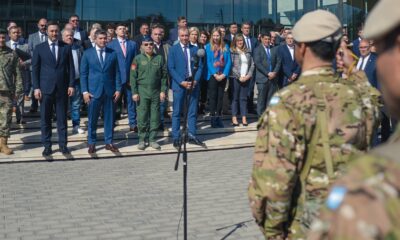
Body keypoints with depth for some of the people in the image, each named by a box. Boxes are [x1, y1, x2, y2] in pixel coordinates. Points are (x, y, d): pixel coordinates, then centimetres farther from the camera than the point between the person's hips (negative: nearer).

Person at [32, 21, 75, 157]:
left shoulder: (66, 47, 6)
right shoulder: (39, 48, 3)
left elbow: (70, 67, 6)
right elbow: (35, 69, 2)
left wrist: (71, 85, -2)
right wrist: (36, 87, -5)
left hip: (62, 88, 1)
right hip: (45, 88, -1)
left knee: (62, 118, 6)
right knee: (45, 119, 3)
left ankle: (63, 144, 13)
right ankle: (47, 146, 10)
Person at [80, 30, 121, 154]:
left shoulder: (113, 53, 6)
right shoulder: (87, 53, 2)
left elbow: (116, 73, 7)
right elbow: (83, 74, 2)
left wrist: (118, 89, -1)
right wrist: (85, 91, -5)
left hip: (110, 91, 1)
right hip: (93, 91, -1)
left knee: (109, 118, 7)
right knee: (92, 119, 3)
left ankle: (109, 142, 17)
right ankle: (91, 143, 14)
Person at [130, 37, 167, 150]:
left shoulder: (159, 58, 6)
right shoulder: (138, 59, 1)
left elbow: (164, 76, 7)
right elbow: (133, 76, 0)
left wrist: (163, 91, 1)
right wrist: (134, 92, -5)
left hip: (156, 92, 2)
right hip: (142, 91, -2)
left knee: (155, 117, 5)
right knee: (142, 117, 0)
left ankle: (152, 139, 15)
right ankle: (142, 139, 11)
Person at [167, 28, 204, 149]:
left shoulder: (195, 49, 10)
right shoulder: (173, 49, 1)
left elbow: (200, 66, 7)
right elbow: (171, 68, -5)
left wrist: (195, 81, -9)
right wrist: (182, 82, -15)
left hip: (193, 84, 3)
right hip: (179, 84, -3)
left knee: (193, 111, 6)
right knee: (177, 112, 1)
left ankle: (192, 136, 14)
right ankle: (176, 138, 6)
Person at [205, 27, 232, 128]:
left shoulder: (225, 47, 7)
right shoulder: (208, 46, 0)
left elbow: (228, 61, 3)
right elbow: (208, 62, -5)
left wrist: (224, 74, -8)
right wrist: (215, 74, -13)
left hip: (223, 76, 3)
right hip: (212, 75, -2)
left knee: (220, 97, 5)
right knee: (213, 96, -2)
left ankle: (219, 117, 10)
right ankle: (213, 118, 1)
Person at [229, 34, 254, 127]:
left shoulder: (247, 52, 13)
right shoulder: (231, 52, -2)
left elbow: (252, 64, 11)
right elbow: (231, 66, -8)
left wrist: (248, 75, -3)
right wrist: (239, 77, -11)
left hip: (246, 78, 4)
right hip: (235, 78, -4)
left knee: (243, 98, 5)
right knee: (235, 98, 0)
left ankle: (244, 118, 7)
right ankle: (234, 118, 4)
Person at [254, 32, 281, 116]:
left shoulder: (274, 49, 14)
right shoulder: (257, 49, 1)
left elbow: (278, 62, 10)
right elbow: (257, 63, -8)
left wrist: (274, 72, -6)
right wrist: (268, 73, -13)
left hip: (273, 78, 4)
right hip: (262, 78, -4)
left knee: (270, 100, 2)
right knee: (261, 99, -2)